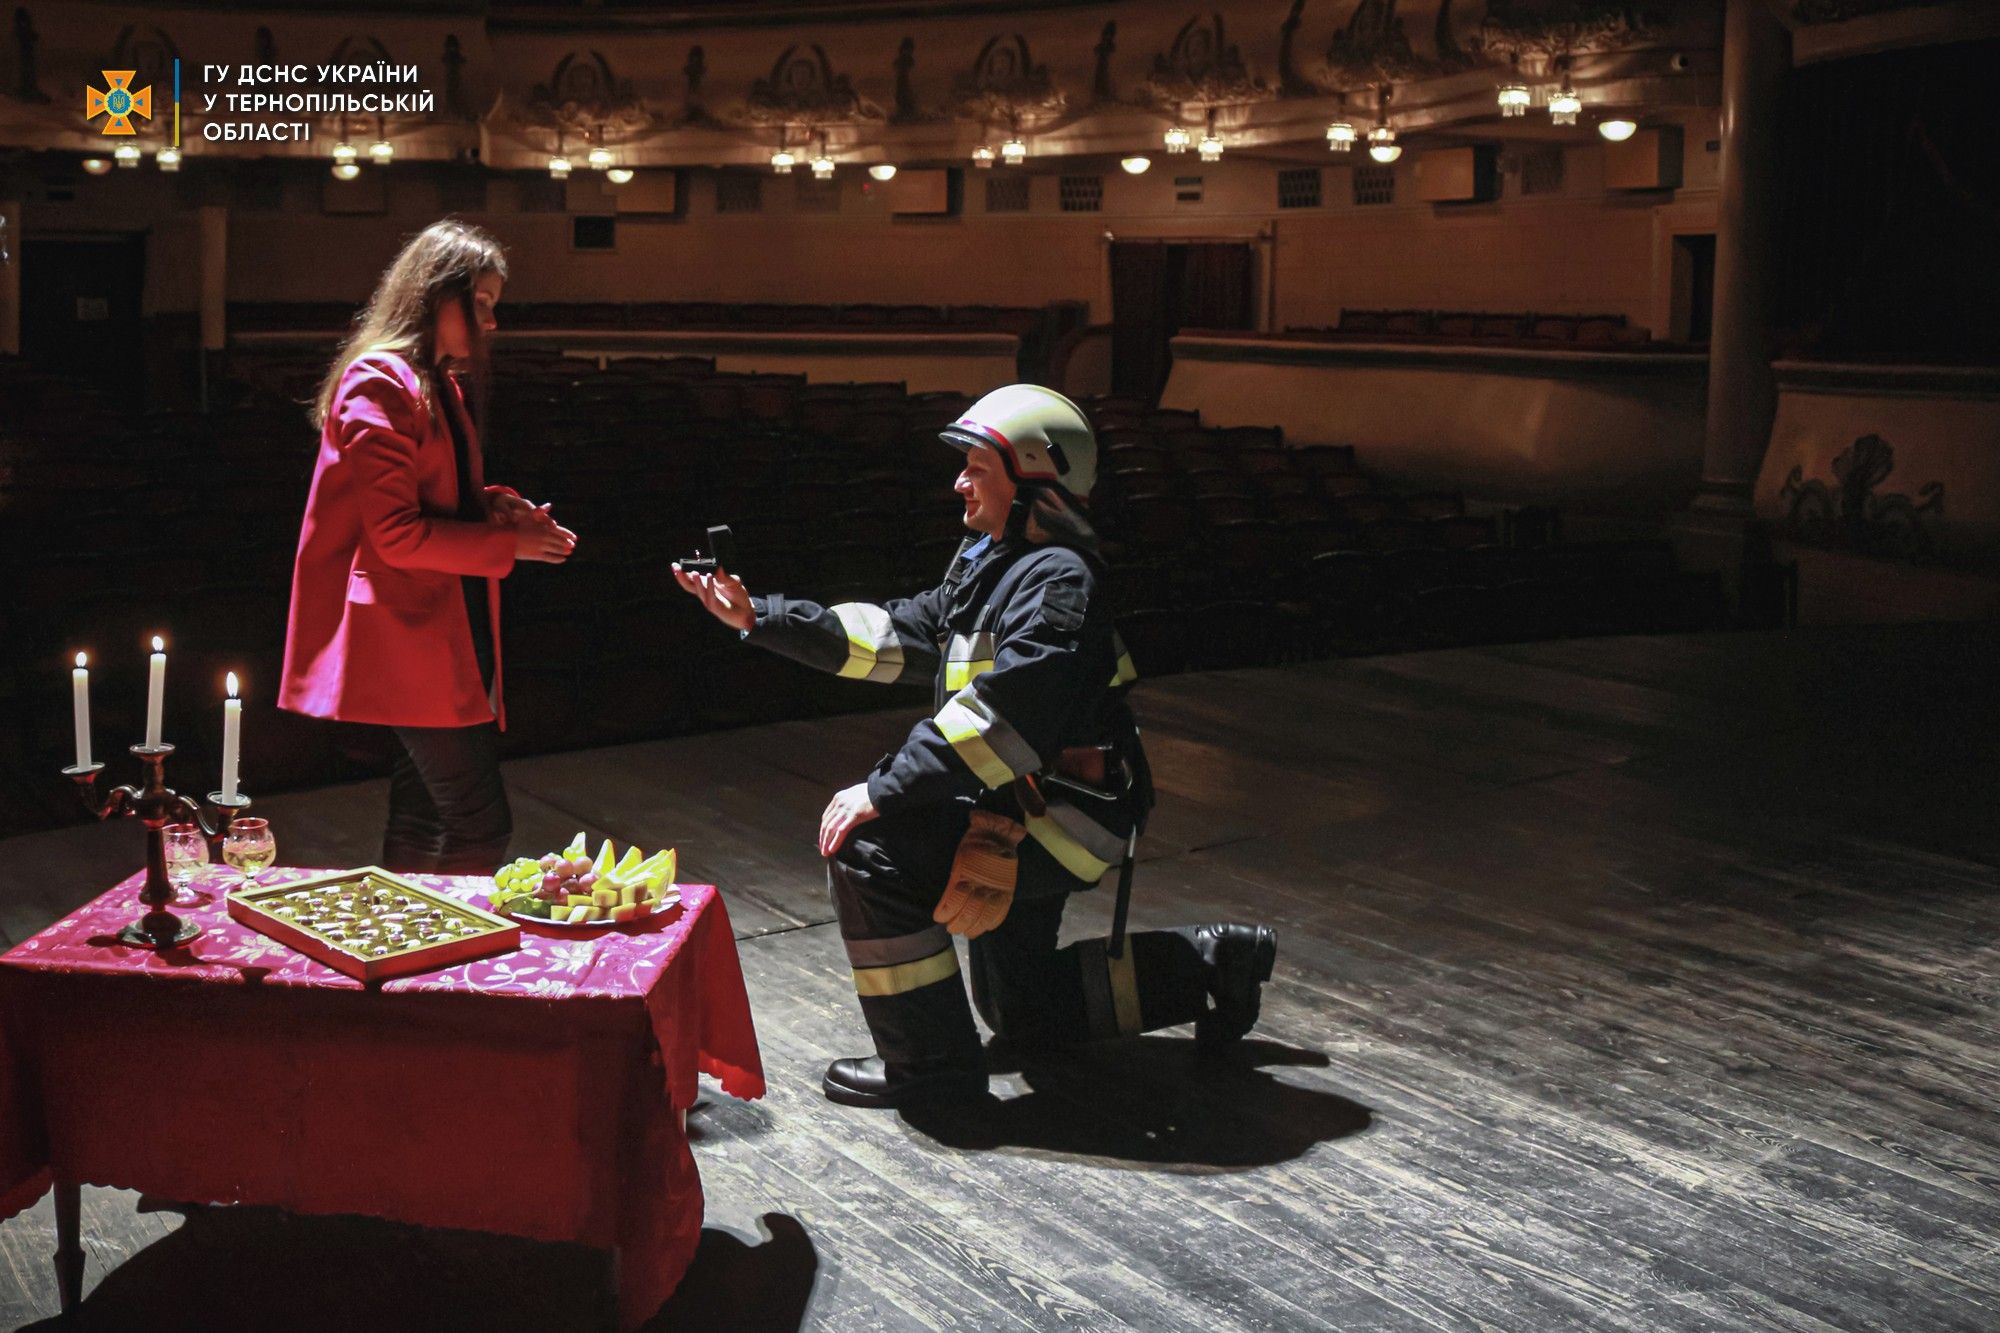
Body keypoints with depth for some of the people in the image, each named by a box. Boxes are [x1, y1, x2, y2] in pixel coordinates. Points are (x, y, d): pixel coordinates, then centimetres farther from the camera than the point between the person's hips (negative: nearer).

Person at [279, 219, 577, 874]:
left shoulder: (441, 386, 19)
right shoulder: (378, 384, -12)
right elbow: (397, 536, -19)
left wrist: (498, 505, 5)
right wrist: (510, 543, -14)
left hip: (451, 637, 10)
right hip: (414, 641, -10)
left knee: (422, 825, 14)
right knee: (480, 826, -11)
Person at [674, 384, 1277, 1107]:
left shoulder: (1059, 579, -21)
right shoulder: (989, 567, 11)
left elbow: (1006, 708, -32)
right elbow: (895, 635, 10)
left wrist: (884, 790, -32)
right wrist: (760, 617, 4)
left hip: (1059, 820, -11)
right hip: (1022, 812, 11)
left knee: (870, 848, -22)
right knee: (1020, 1010, 22)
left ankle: (929, 1061, -12)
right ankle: (1210, 964, 30)